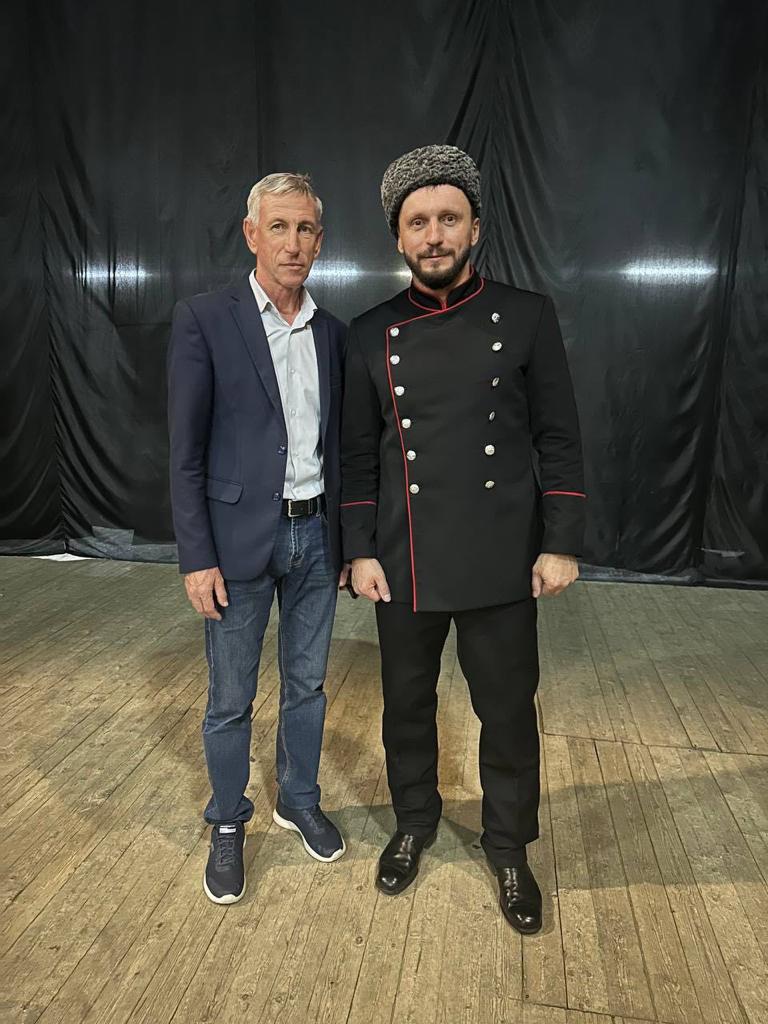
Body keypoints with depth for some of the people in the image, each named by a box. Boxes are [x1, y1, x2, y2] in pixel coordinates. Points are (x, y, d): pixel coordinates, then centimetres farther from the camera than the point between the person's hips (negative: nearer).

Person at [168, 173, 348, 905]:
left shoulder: (331, 332, 7)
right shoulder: (202, 320, -7)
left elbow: (337, 444, 11)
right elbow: (185, 453, -9)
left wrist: (345, 539, 10)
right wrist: (196, 557, -12)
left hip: (315, 535, 4)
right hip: (239, 539, -4)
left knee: (306, 685, 17)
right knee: (231, 699, 10)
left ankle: (299, 801, 39)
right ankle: (227, 825, 33)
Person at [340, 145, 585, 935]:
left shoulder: (526, 317, 0)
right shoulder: (370, 335, 4)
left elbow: (558, 439, 0)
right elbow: (358, 454, 5)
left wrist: (561, 544, -5)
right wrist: (360, 552, 0)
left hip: (502, 564, -1)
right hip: (403, 564, 2)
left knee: (508, 713, 11)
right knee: (407, 705, 16)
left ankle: (509, 847, 35)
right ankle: (414, 823, 42)